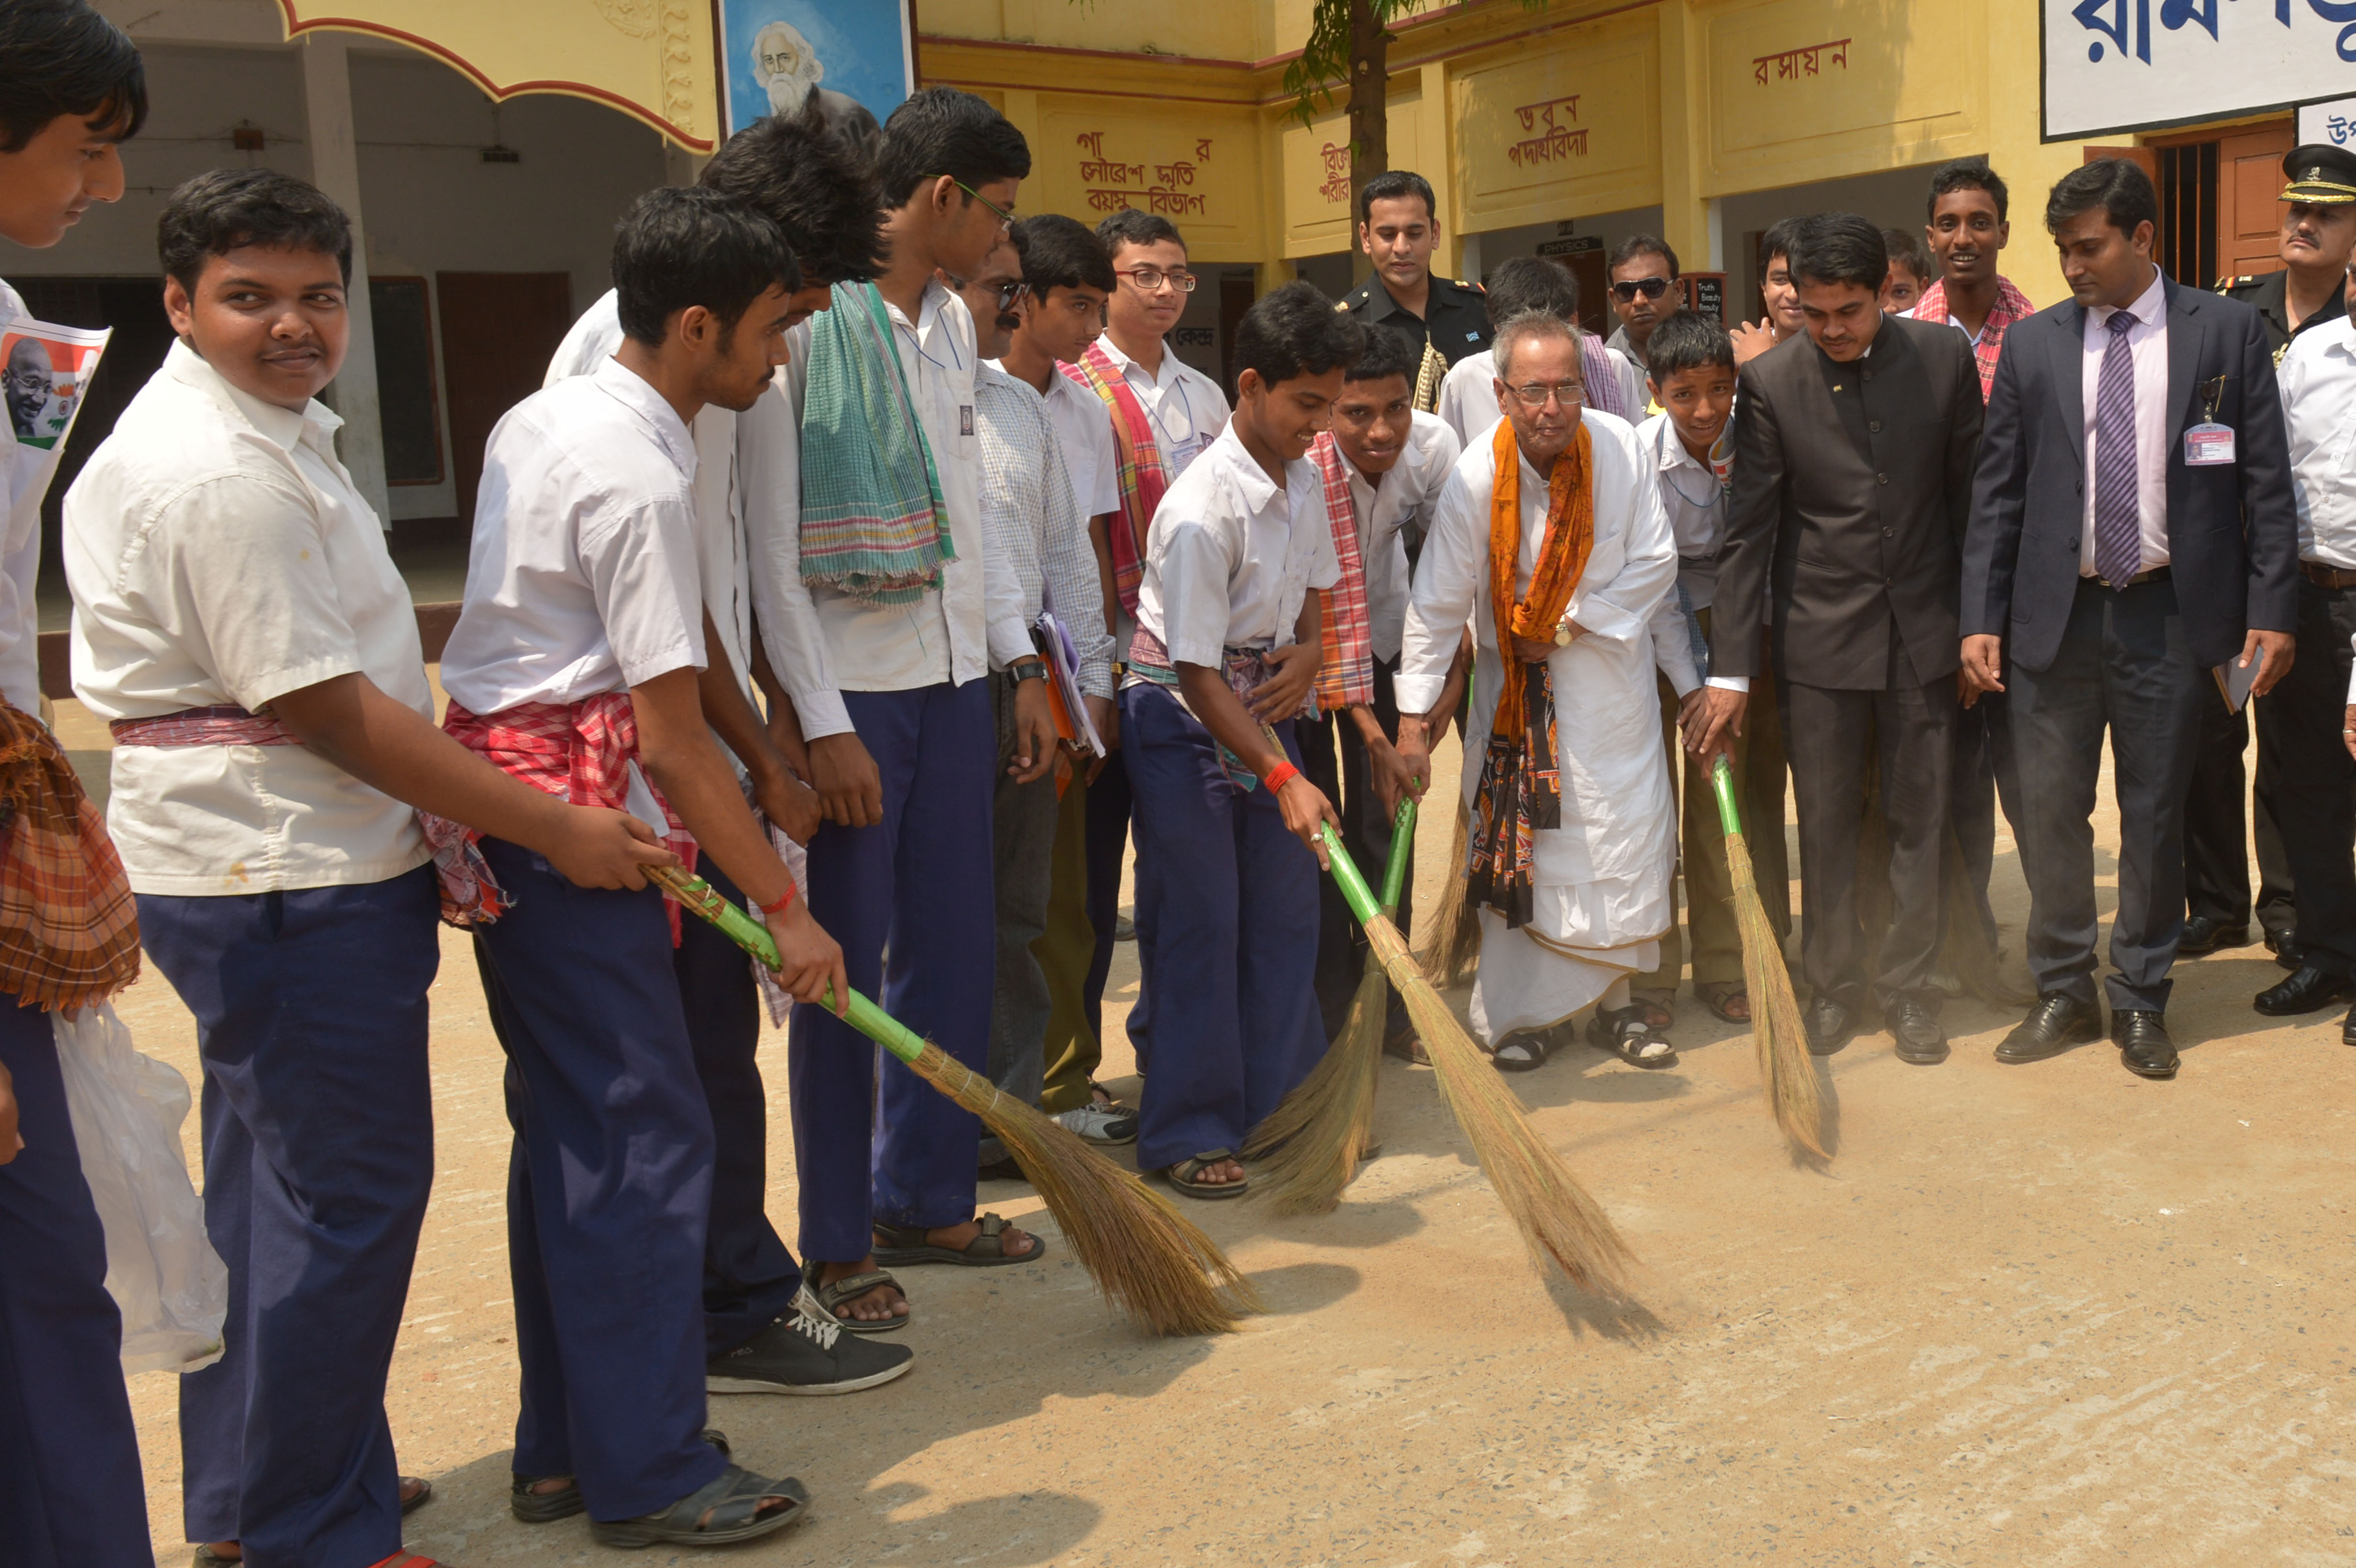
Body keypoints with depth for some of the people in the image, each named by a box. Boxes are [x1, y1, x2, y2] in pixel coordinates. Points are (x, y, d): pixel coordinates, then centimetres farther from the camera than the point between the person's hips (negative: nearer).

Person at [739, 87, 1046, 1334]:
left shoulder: (950, 323, 12)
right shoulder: (804, 319, -13)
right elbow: (770, 548, -15)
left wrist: (1022, 662, 15)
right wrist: (824, 726, -17)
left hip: (954, 679, 8)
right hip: (853, 685, -7)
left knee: (955, 949, 12)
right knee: (846, 966, 1)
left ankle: (925, 1198, 28)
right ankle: (838, 1241, 16)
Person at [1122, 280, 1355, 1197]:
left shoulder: (1307, 479, 0)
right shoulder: (1201, 511, -25)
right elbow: (1196, 674, -24)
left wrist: (1310, 648, -7)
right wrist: (1283, 777, -28)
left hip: (1267, 707, 8)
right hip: (1182, 720, -7)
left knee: (1286, 911, 10)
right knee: (1196, 924, -2)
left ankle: (1284, 1102, 24)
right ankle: (1188, 1132, 9)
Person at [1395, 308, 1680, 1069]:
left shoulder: (1619, 446, -12)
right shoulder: (1476, 478, -17)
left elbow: (1656, 561, -5)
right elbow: (1438, 603, -13)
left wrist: (1569, 624, -11)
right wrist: (1413, 714, -15)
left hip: (1610, 669, 2)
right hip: (1514, 676, -2)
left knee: (1626, 832, 2)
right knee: (1517, 843, 1)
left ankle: (1612, 1000, 17)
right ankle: (1519, 1013, 14)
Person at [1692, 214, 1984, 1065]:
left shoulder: (1944, 357, -2)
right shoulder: (1770, 380, -5)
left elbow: (1971, 495, 5)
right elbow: (1748, 529, -5)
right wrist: (1730, 668, -8)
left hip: (1922, 628, 1)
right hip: (1820, 636, -1)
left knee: (1919, 819, 8)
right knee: (1826, 822, 7)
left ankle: (1907, 985, 22)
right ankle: (1833, 985, 22)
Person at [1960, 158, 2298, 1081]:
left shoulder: (2228, 331, 2)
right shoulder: (2032, 344, 6)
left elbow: (2265, 481, 2)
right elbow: (1996, 492, 6)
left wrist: (2272, 609, -4)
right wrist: (1982, 618, 0)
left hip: (2171, 614, -1)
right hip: (2056, 614, 1)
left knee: (2155, 815, 7)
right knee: (2049, 812, 4)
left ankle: (2141, 1002, 21)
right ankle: (2062, 993, 20)